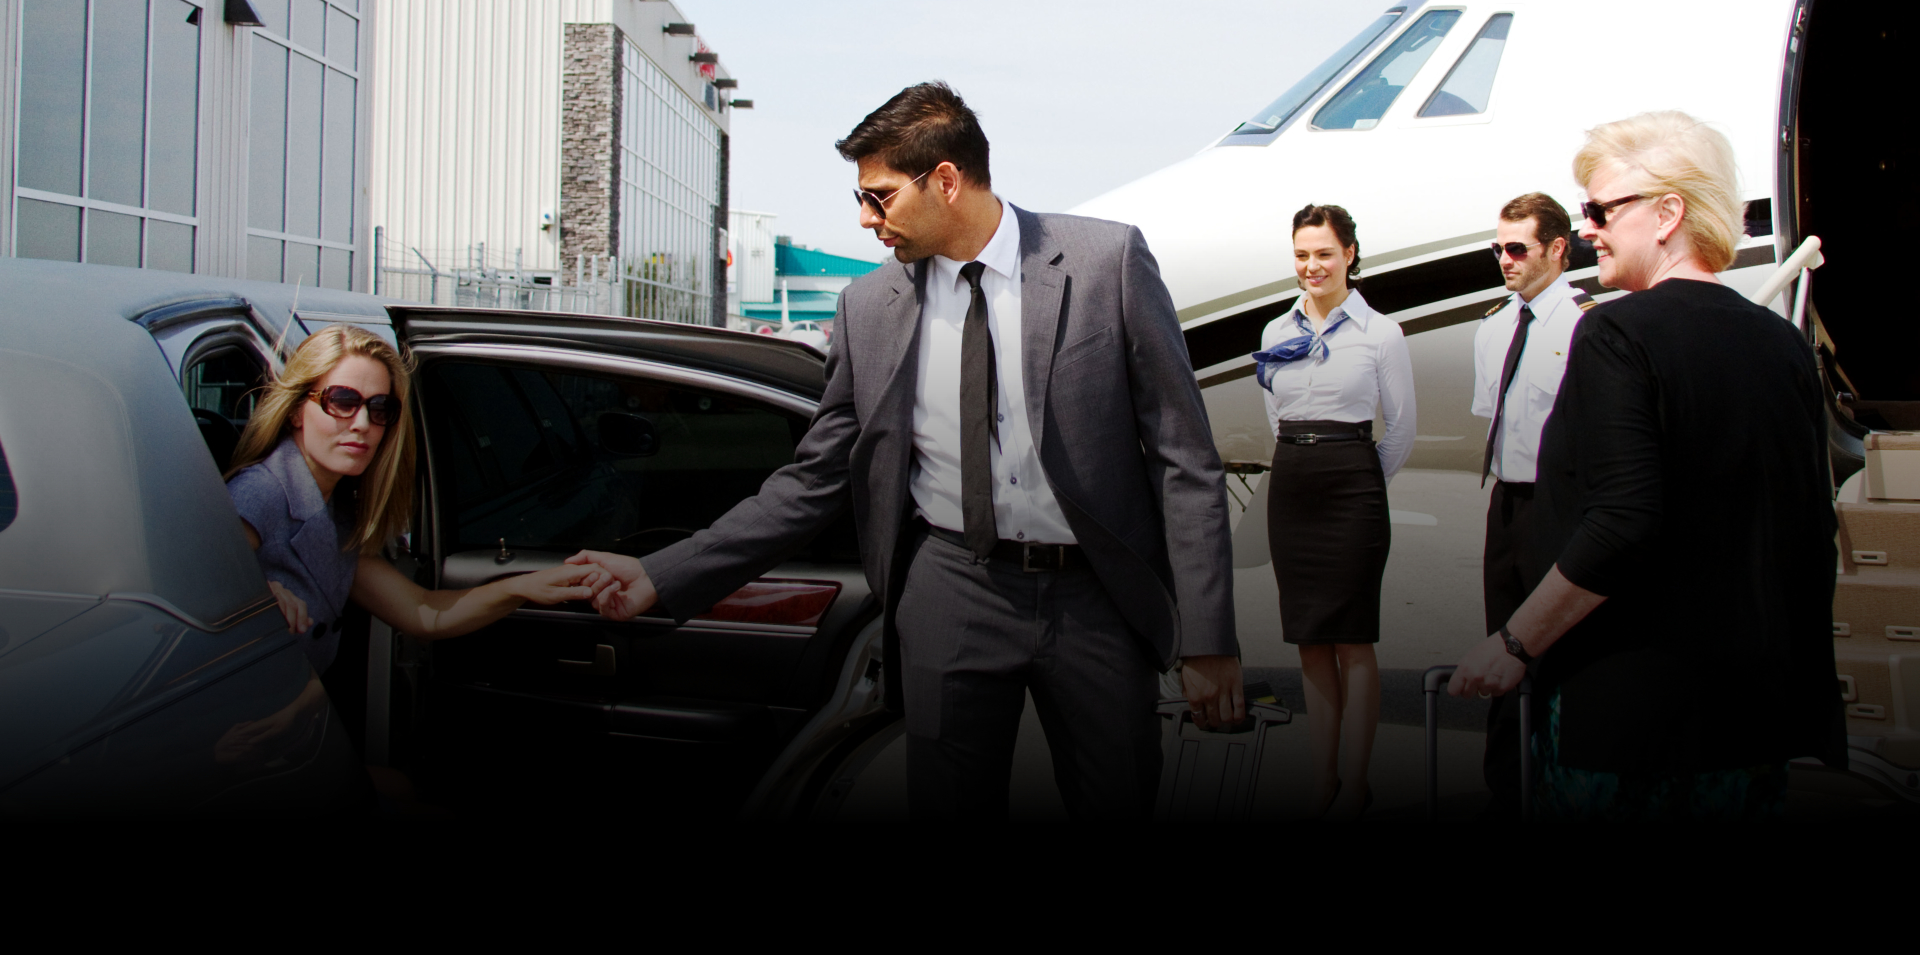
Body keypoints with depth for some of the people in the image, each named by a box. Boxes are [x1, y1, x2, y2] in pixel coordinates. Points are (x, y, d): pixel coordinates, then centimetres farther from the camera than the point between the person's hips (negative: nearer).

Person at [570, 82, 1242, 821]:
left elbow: (1184, 457, -4)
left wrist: (1207, 639, -7)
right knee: (947, 806, 5)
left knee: (1117, 801, 9)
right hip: (950, 596, 2)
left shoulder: (1108, 261, -5)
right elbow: (816, 480, 7)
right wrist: (663, 578, -1)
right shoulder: (869, 308, 3)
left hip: (1096, 595, -1)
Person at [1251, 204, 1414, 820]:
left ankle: (1354, 785, 7)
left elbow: (1402, 431, 3)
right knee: (1310, 643, 8)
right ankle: (1323, 778, 16)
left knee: (1353, 642, -2)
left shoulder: (1381, 334, -3)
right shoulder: (1277, 334, 9)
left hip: (1352, 490, -4)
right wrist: (1303, 467, 15)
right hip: (1289, 488, 5)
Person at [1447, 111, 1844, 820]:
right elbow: (1813, 531, 13)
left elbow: (1620, 526, -24)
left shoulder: (1618, 334, -15)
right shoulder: (1786, 344, 7)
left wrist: (1512, 644, -14)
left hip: (1628, 714, -7)